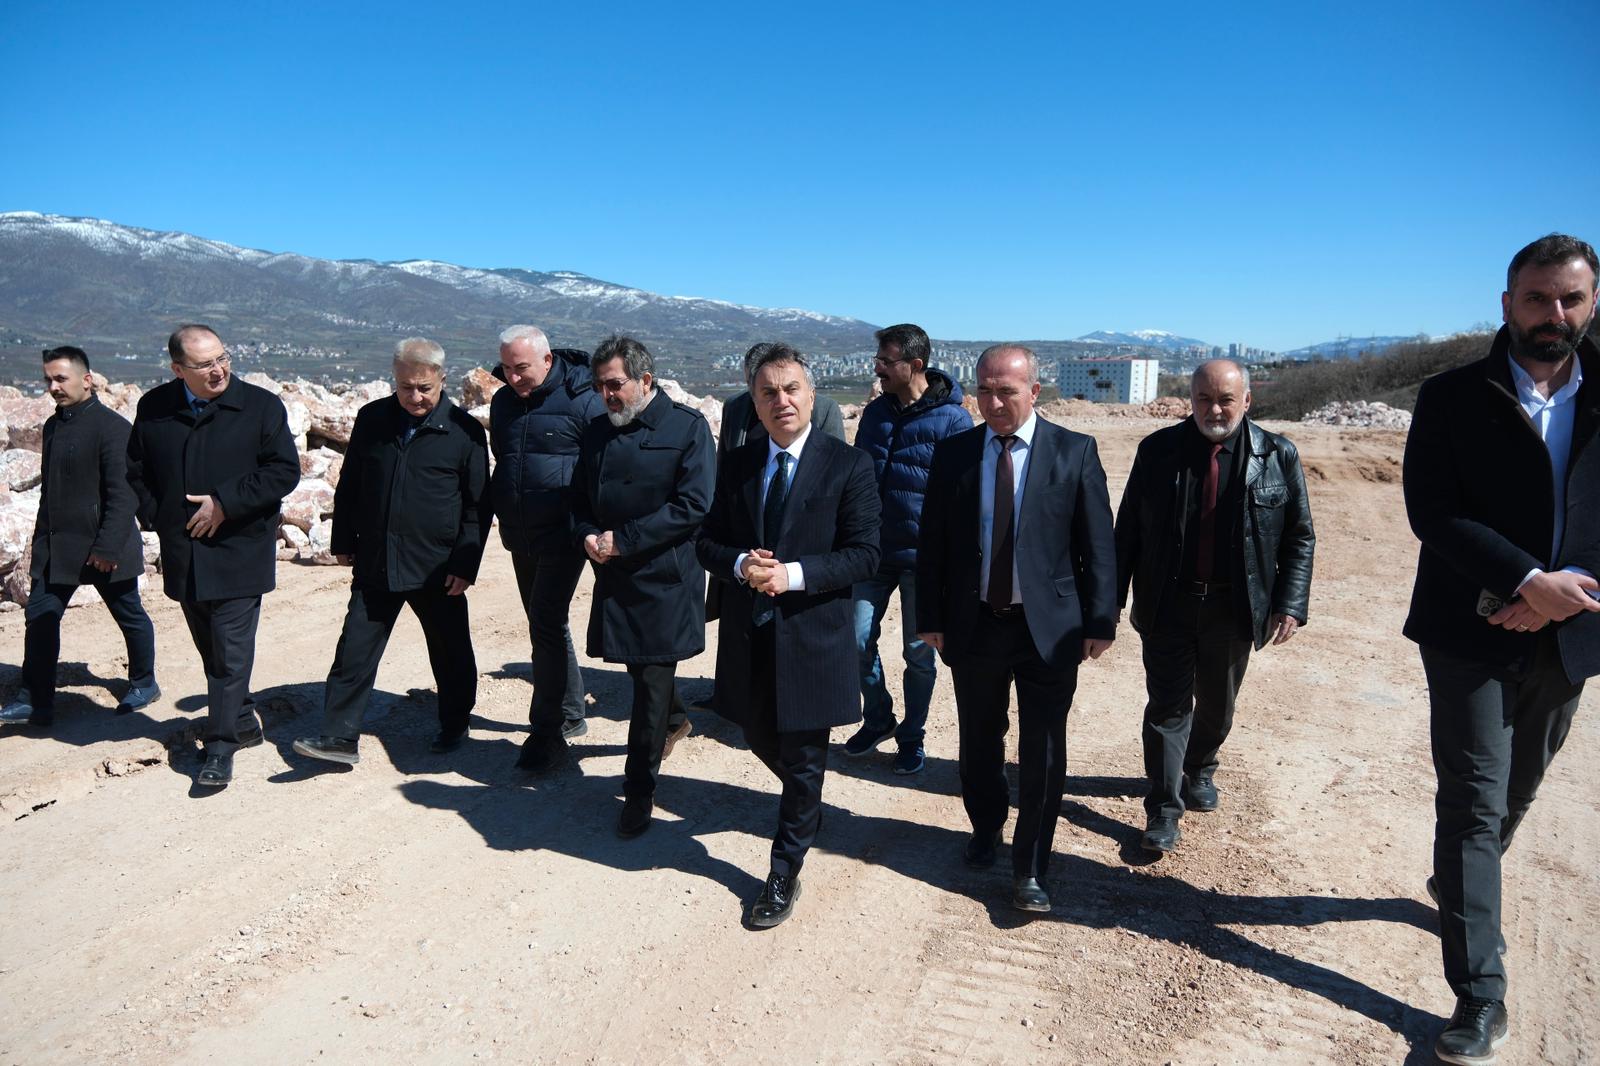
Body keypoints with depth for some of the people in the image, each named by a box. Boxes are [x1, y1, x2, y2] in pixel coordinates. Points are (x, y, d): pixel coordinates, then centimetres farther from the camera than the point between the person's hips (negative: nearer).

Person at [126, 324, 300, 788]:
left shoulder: (261, 406, -7)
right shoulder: (153, 408, 4)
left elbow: (285, 471, -11)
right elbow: (137, 471, 15)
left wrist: (225, 502, -16)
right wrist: (157, 518, 2)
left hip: (239, 553, -4)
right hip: (183, 556, 5)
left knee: (231, 654, -5)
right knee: (211, 651, 16)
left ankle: (221, 747, 3)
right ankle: (244, 722, 33)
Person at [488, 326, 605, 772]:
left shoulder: (582, 401, -12)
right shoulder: (503, 401, 8)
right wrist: (504, 513, 17)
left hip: (562, 534, -7)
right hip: (520, 535, 7)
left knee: (547, 622, -12)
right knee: (546, 623, 15)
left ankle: (548, 730, -4)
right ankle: (570, 714, 29)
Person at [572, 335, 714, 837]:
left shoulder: (688, 427, -9)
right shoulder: (598, 432, 10)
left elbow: (693, 506, -16)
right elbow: (580, 499, 17)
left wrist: (622, 539, -17)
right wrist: (588, 536, -7)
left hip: (665, 576, -6)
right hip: (615, 573, 6)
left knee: (653, 678, -2)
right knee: (640, 666, 19)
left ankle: (639, 789, 9)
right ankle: (674, 720, 49)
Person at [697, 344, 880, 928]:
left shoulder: (848, 465, -8)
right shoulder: (737, 465, 5)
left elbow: (864, 553, -12)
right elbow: (707, 542, 7)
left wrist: (793, 573, -23)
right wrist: (740, 564, -16)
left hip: (812, 635, -4)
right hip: (747, 635, 5)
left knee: (804, 760, 6)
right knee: (761, 738, 20)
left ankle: (784, 875, 22)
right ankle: (806, 807, 51)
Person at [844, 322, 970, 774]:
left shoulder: (953, 419, -10)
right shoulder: (875, 412, 6)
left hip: (923, 555, -4)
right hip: (873, 548, 5)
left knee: (919, 653, 7)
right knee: (859, 641, 5)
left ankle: (911, 736, 25)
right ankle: (878, 719, 28)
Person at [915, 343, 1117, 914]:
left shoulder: (1074, 452, -4)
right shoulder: (952, 453, 1)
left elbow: (1098, 542, -3)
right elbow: (932, 542, 4)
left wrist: (1100, 620, -5)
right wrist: (931, 618, 2)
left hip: (1049, 627, -2)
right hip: (973, 625, 2)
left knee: (1042, 752, 4)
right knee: (979, 741, 17)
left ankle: (1031, 869, 19)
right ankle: (985, 830, 42)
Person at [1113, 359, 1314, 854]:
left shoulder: (1277, 456, -3)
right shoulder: (1157, 450, -3)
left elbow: (1299, 537, 0)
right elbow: (1128, 529, 0)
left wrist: (1290, 604, -7)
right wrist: (1114, 597, -1)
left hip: (1234, 607, 2)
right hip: (1167, 604, -1)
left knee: (1217, 705, 19)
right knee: (1168, 706, 0)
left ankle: (1199, 770, 44)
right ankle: (1164, 809, 9)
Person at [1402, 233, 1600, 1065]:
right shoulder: (1452, 398, -5)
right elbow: (1432, 512, -14)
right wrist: (1529, 581, -21)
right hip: (1471, 631, -4)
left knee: (1517, 790, 20)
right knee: (1474, 802, -3)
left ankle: (1456, 883, 46)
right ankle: (1480, 997, 3)